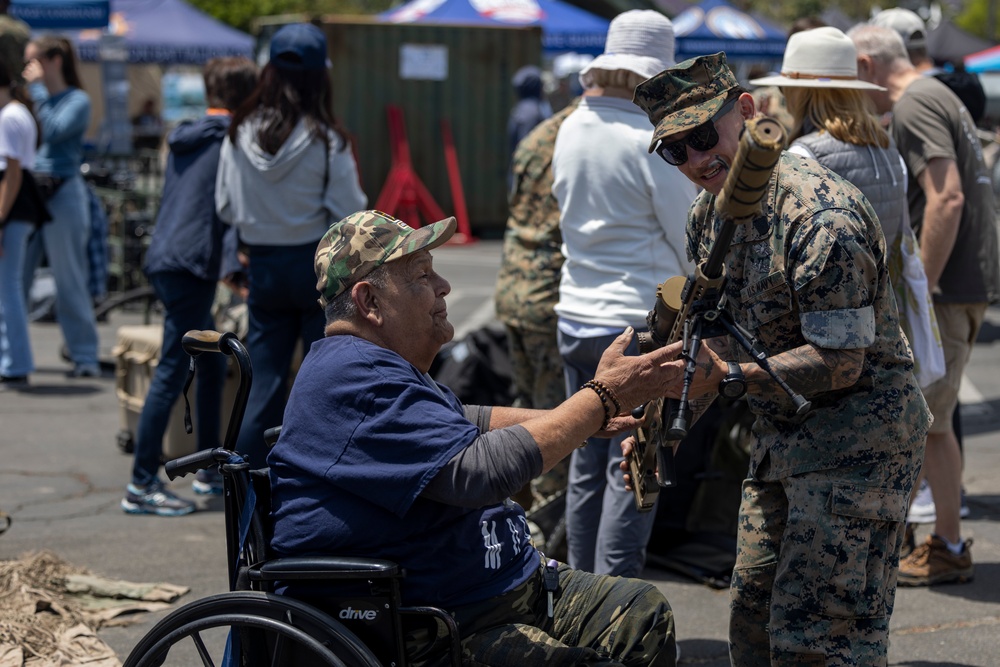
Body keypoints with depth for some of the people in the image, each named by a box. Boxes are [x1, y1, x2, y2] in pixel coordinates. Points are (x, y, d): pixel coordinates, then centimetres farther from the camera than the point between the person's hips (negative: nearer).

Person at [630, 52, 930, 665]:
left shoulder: (822, 217, -24)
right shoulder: (709, 214, 5)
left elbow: (841, 362, -24)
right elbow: (720, 339, 14)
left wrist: (729, 378, -32)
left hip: (858, 435, -9)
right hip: (781, 437, 9)